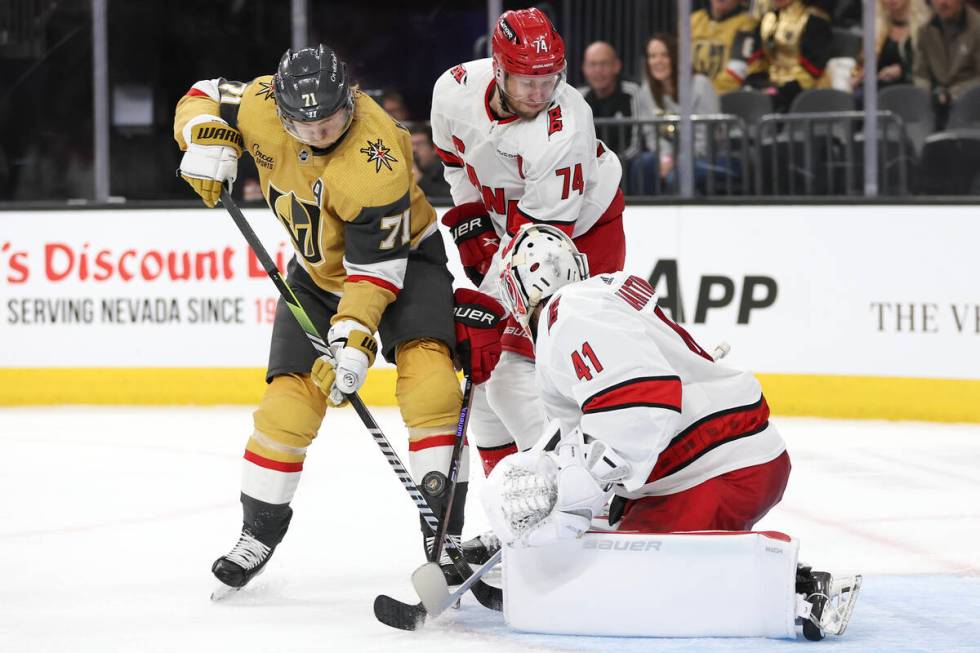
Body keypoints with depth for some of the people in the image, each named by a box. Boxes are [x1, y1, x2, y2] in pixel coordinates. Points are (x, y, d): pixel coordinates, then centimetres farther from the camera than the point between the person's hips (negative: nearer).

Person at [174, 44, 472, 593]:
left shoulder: (375, 163, -36)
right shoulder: (263, 104, -23)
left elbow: (375, 268, -31)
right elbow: (203, 99, -2)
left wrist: (354, 341, -39)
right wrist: (210, 144, -23)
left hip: (402, 255, -4)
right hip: (318, 270, 4)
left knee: (428, 372, -26)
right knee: (289, 399, -3)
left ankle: (444, 530, -21)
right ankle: (259, 533, 15)